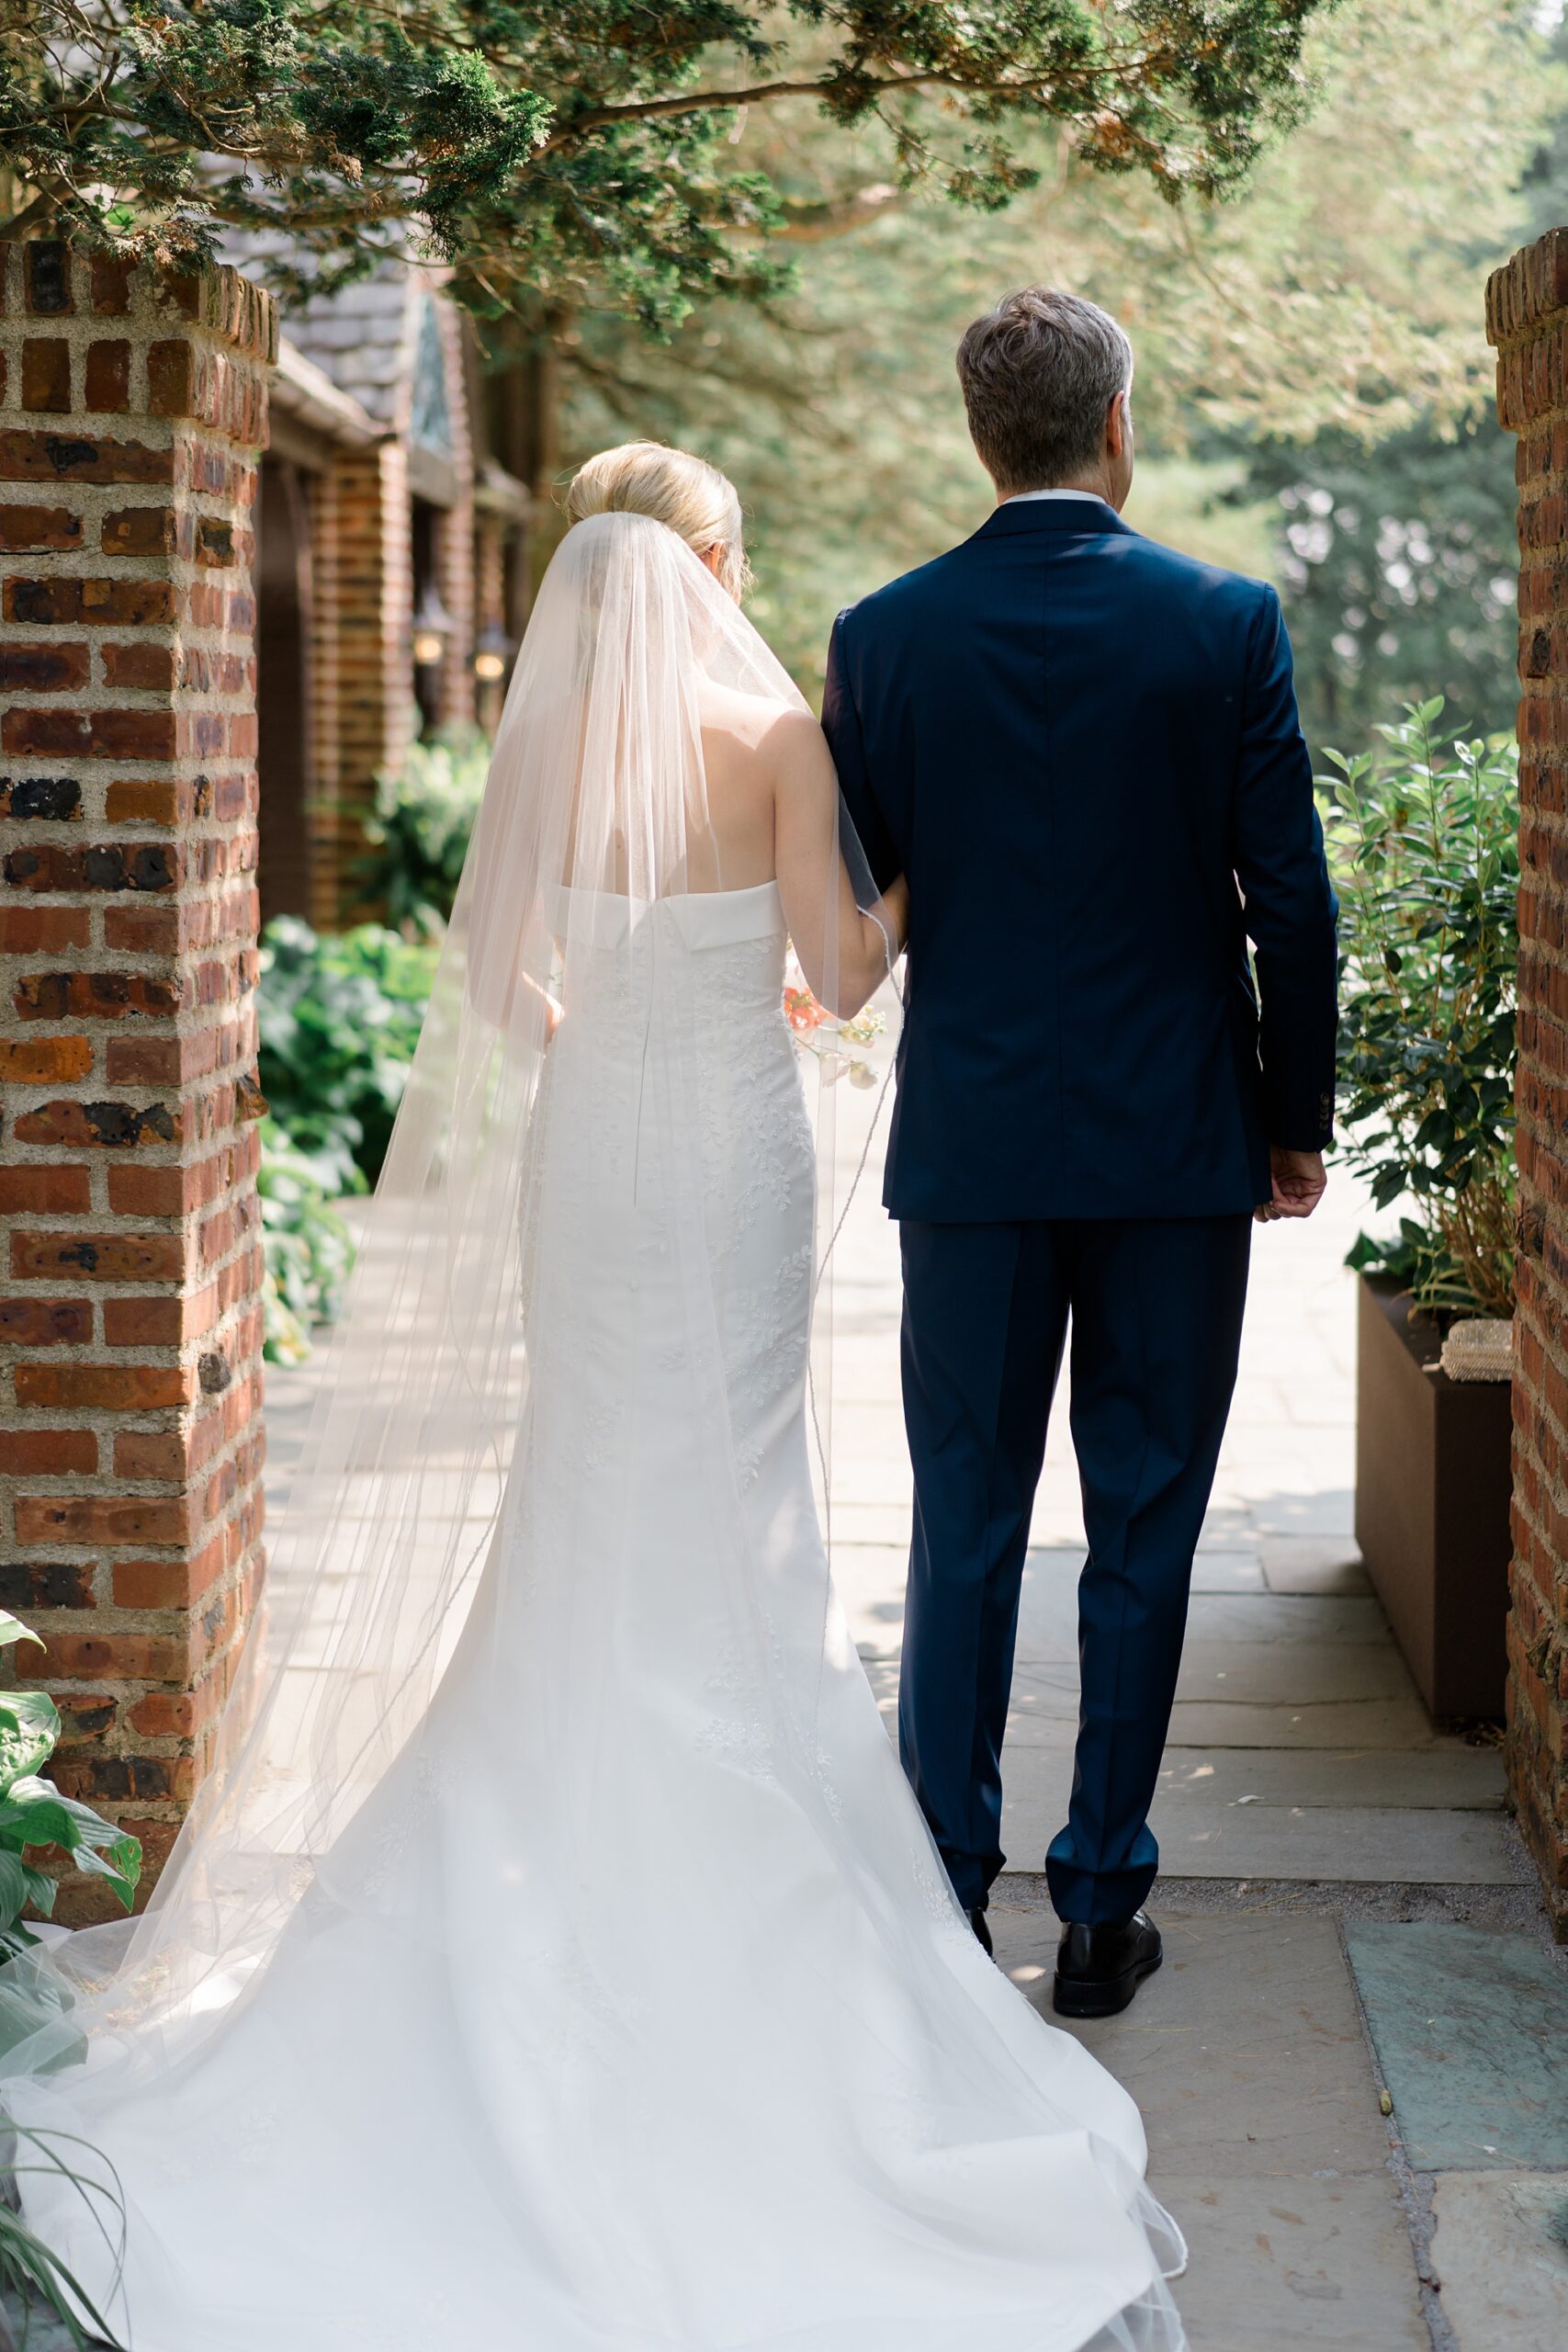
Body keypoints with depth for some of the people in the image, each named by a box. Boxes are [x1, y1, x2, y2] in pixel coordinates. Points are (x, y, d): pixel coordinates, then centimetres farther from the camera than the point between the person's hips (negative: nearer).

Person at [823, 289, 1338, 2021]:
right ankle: (1101, 1906, 14)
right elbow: (1290, 898, -6)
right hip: (1176, 1144, -1)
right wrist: (1297, 1118, 6)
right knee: (1143, 1532, 8)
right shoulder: (1226, 624, -6)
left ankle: (941, 1900, 16)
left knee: (962, 1527, 10)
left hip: (971, 1144, 1)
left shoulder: (884, 638, -3)